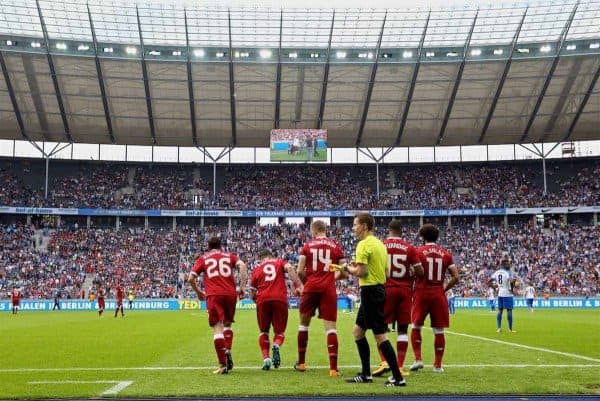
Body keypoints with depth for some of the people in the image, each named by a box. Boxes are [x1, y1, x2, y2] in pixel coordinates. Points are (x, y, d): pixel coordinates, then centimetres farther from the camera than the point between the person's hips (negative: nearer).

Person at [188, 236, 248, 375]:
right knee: (227, 324, 22)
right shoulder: (229, 255, 19)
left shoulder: (202, 258, 18)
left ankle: (223, 365, -13)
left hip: (213, 295, -2)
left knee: (217, 328, -6)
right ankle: (228, 350, 0)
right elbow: (242, 265, 0)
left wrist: (198, 292, 24)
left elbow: (191, 278, 9)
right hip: (230, 294, 2)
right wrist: (242, 287, 0)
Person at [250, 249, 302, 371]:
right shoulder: (280, 262, 18)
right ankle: (276, 346, -21)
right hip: (280, 299, -1)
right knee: (279, 331, 11)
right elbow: (289, 268, -6)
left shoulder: (256, 270, 20)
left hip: (263, 300, 1)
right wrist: (298, 285, -12)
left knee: (264, 331, 16)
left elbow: (252, 295, 17)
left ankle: (266, 358, -1)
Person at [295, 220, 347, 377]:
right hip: (329, 289, 0)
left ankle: (301, 363, 25)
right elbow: (343, 273, 5)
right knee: (331, 327, -2)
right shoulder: (336, 246, 7)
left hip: (311, 287, 0)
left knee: (304, 323, 17)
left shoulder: (307, 245, 5)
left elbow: (300, 271, -2)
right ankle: (333, 368, -10)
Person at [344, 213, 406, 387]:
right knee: (358, 331, 17)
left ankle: (398, 377, -5)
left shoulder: (364, 244, -14)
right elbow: (385, 270, 19)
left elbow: (361, 272, -21)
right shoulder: (379, 243, 15)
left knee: (380, 336, -7)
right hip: (379, 289, 10)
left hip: (370, 291, -10)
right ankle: (366, 374, 21)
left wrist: (348, 268, -1)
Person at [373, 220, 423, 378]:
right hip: (405, 290, 1)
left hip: (386, 289, -1)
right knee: (402, 329, 6)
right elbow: (420, 271, 0)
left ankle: (384, 361, -6)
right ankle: (400, 366, 4)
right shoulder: (409, 248, 1)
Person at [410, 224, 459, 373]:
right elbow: (455, 277, 2)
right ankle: (438, 365, 11)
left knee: (416, 327, 12)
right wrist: (444, 288, 12)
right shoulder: (445, 254, 6)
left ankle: (418, 359, 4)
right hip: (438, 294, 2)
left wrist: (412, 289, 5)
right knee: (439, 331, 7)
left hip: (422, 293, -2)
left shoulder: (418, 252, -4)